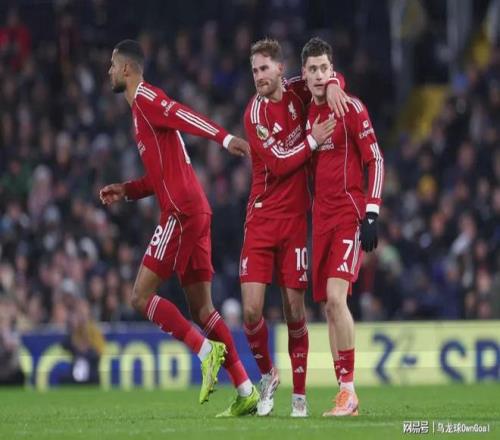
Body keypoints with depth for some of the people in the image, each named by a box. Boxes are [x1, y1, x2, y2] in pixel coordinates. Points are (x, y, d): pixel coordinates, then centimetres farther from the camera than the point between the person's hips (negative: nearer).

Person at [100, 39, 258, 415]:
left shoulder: (145, 98, -4)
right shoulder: (142, 106, 24)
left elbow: (184, 116, -23)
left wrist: (224, 138, -37)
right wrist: (125, 191, 22)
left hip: (181, 212, -9)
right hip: (195, 212, 9)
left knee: (141, 297, -7)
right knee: (201, 308, 7)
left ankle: (207, 350, -13)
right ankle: (247, 391, 2)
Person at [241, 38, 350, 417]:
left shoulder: (296, 93, 2)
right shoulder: (255, 113, -8)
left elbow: (329, 74, 17)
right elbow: (278, 163, -14)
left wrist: (332, 85, -4)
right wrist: (312, 141, -12)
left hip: (295, 217, 2)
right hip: (261, 218, -2)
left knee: (295, 311, 1)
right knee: (251, 311, -10)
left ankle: (300, 395, 12)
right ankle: (267, 375, 16)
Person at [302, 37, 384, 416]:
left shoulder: (351, 109, -8)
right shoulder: (308, 112, 12)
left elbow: (375, 161, -9)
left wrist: (372, 213, -15)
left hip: (350, 214, -7)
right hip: (322, 216, 7)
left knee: (336, 296, -19)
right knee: (328, 306, 4)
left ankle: (349, 389, -14)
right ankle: (344, 395, 8)